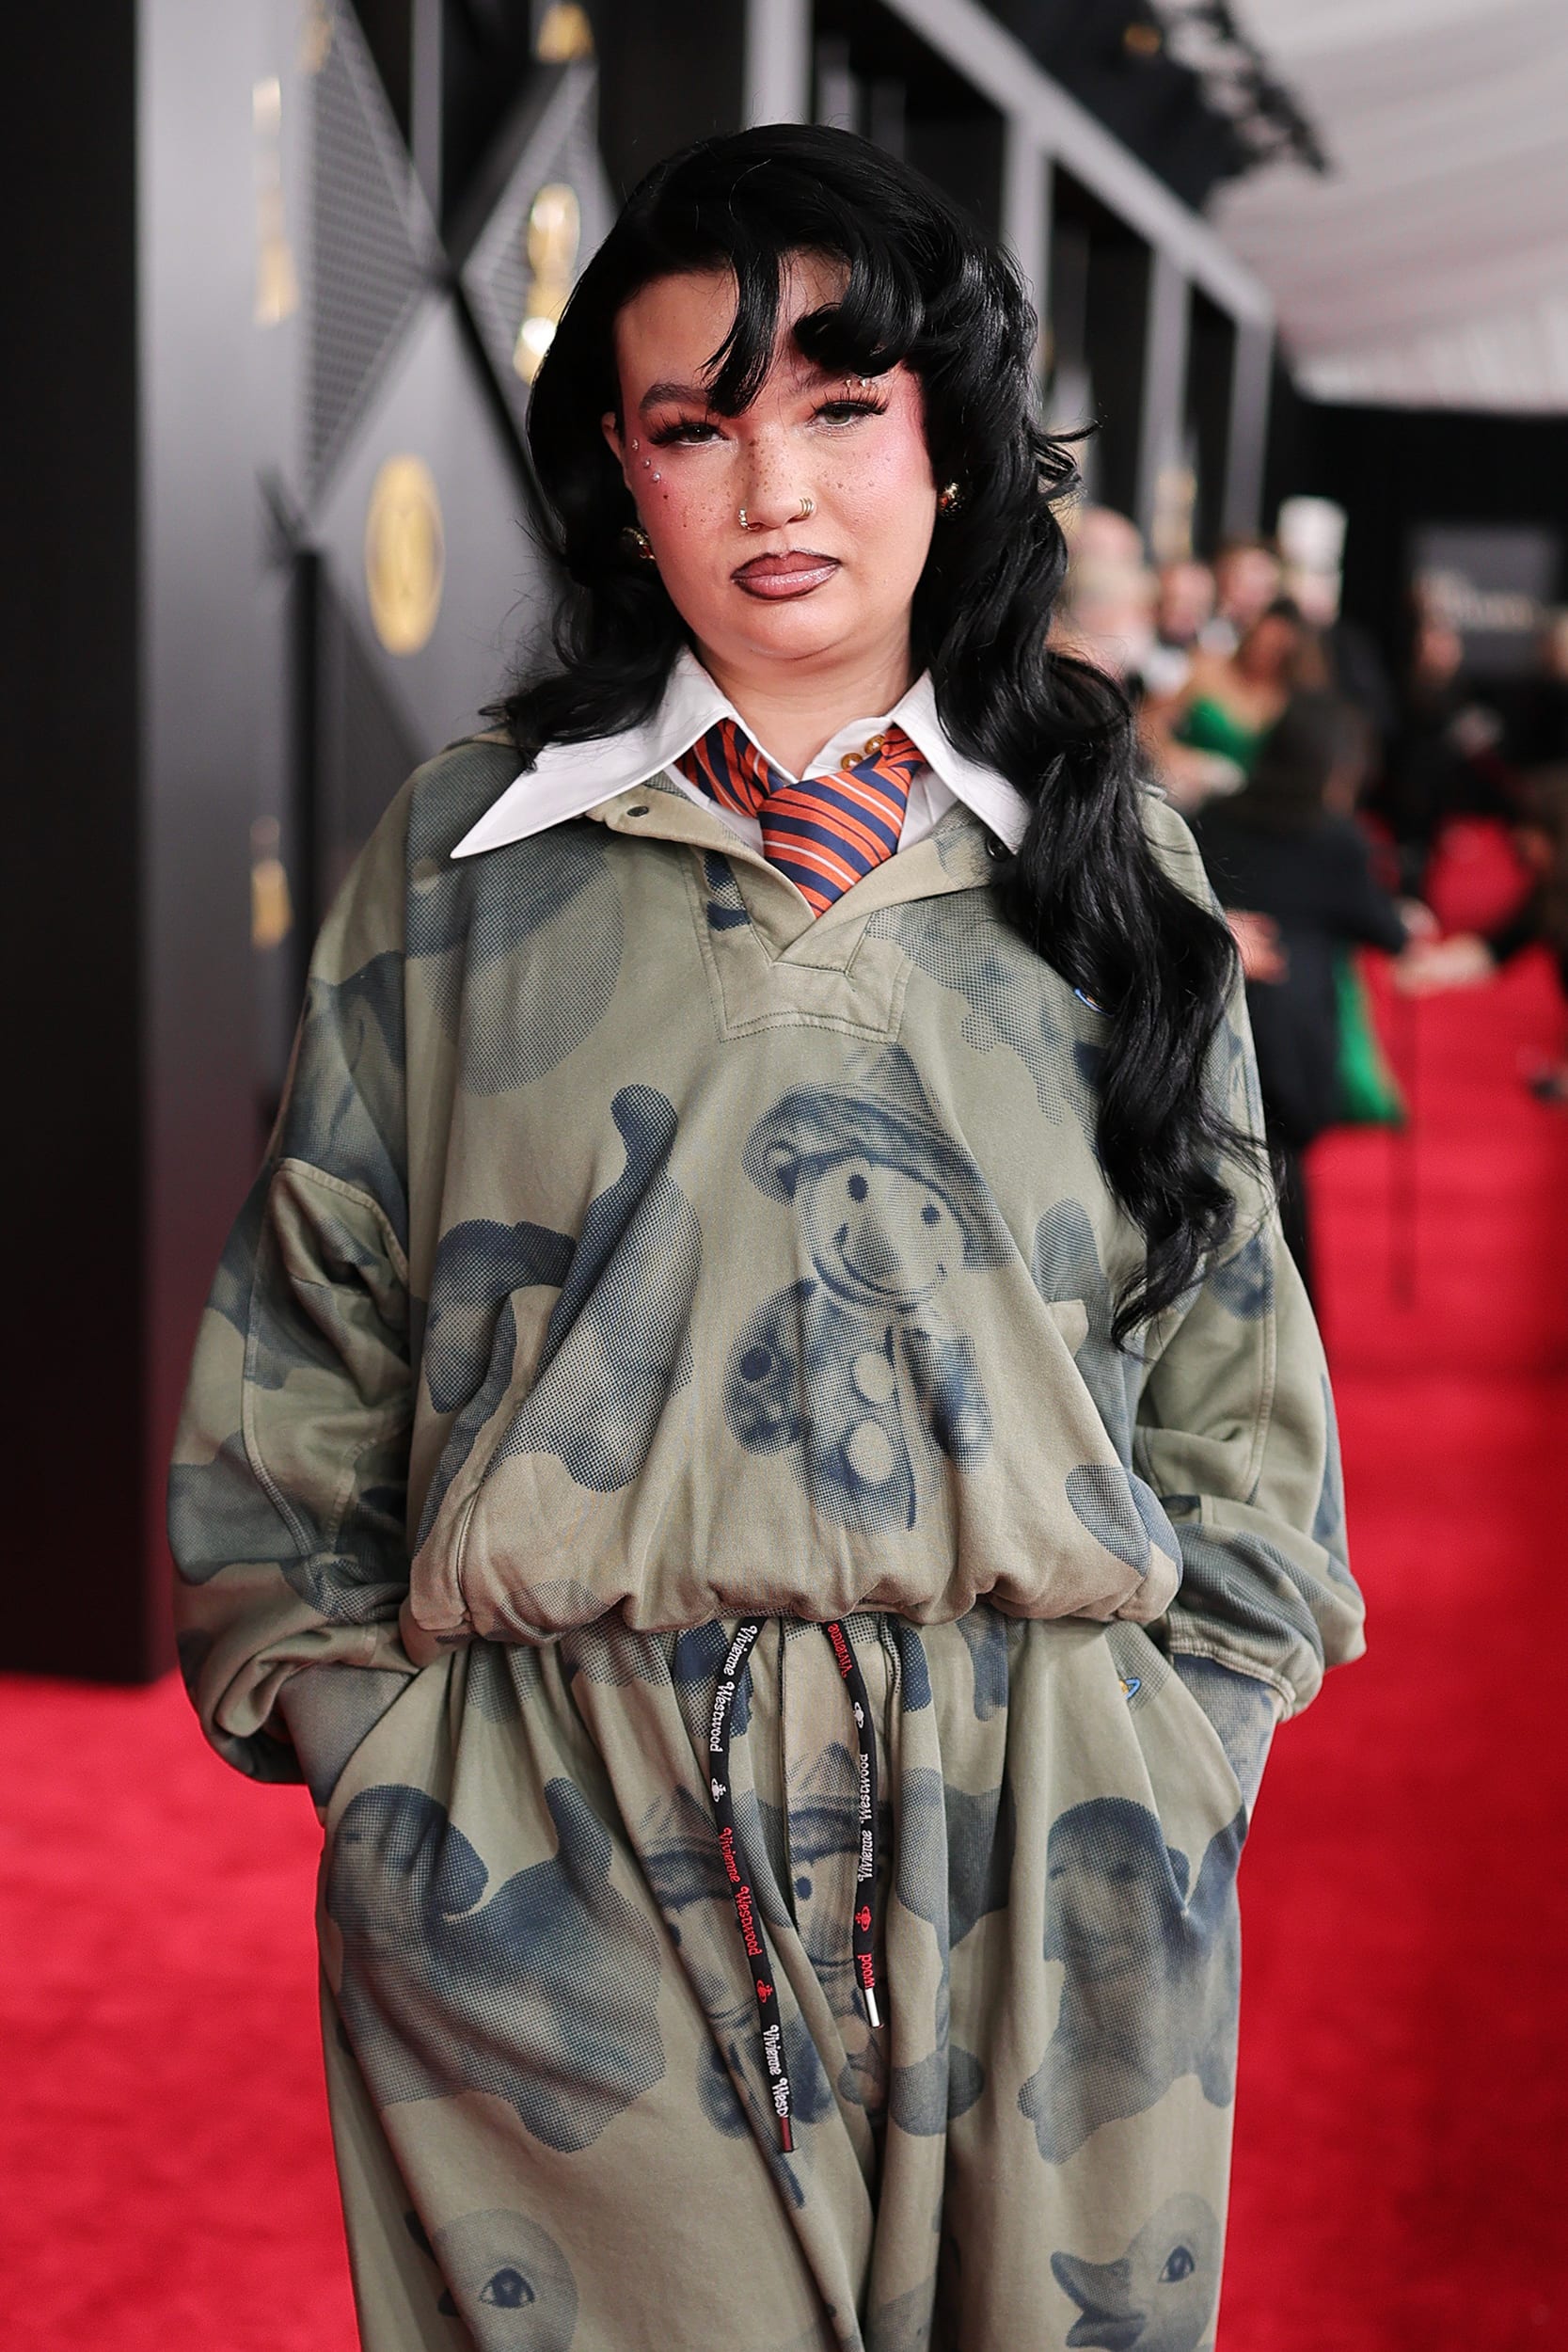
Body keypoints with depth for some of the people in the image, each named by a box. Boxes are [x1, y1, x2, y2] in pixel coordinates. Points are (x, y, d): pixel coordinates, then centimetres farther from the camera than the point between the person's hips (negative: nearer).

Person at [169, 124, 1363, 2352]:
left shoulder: (1108, 860, 9)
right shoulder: (460, 861, 7)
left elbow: (1233, 1366, 11)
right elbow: (301, 1375, 7)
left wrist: (1171, 1749, 1)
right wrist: (390, 1765, -2)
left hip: (1044, 1861, 1)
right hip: (556, 1861, -1)